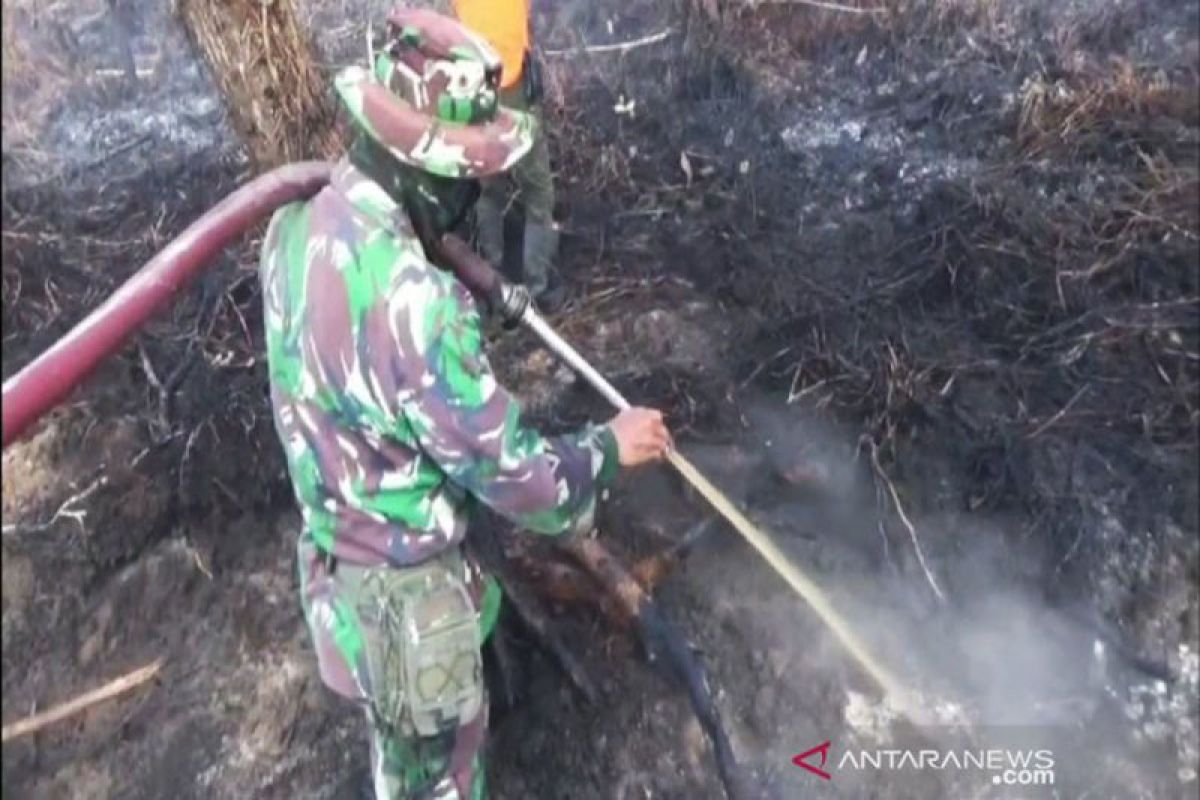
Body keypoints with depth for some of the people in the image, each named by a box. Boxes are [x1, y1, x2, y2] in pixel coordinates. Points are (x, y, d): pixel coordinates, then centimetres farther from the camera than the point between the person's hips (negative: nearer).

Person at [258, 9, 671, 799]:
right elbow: (513, 476, -28)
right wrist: (610, 446, -11)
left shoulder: (300, 228, -9)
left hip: (336, 541, 8)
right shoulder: (410, 302, -37)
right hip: (399, 577, -8)